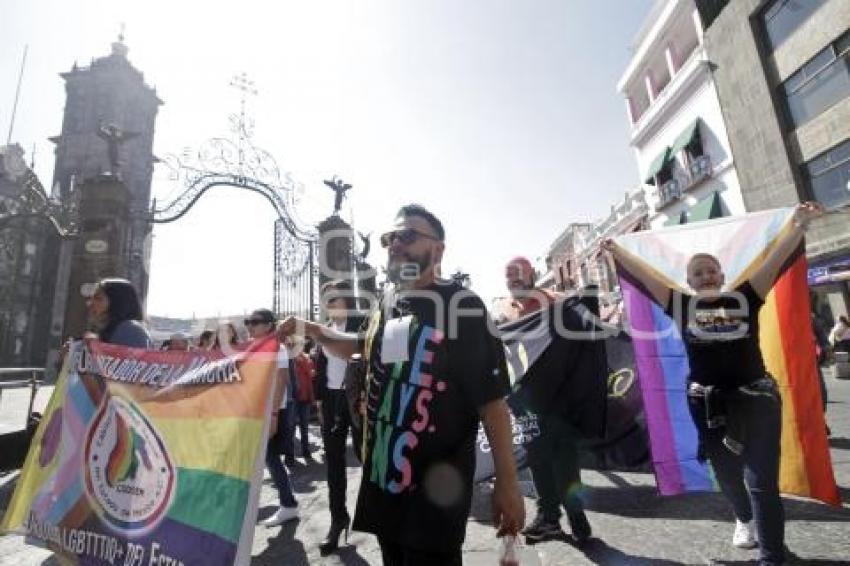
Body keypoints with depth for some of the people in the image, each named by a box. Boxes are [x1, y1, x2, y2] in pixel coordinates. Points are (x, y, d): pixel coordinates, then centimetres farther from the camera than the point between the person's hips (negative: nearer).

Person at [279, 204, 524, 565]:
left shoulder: (461, 305, -16)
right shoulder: (386, 302, 4)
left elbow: (492, 398, -16)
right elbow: (365, 347, 22)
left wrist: (506, 482, -15)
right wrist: (311, 330, 8)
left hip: (435, 483, -6)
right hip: (381, 475, 7)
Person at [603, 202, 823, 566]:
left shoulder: (744, 297, 1)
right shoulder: (680, 304, 0)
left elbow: (776, 259, -5)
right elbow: (644, 275, 1)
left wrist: (799, 225, -13)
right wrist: (616, 253, 3)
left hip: (755, 397, -1)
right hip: (707, 403, 2)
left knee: (761, 479, 1)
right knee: (727, 474, 20)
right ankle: (744, 519, 50)